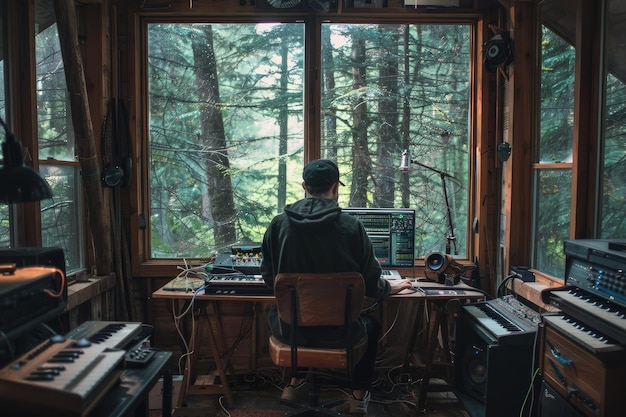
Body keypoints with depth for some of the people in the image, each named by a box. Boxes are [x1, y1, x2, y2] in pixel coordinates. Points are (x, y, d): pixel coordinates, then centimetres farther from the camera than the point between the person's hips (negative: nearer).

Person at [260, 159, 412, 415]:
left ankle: (296, 382, 41)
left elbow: (268, 278, 4)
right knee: (371, 324, 32)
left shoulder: (278, 225, -10)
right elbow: (371, 284, -5)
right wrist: (391, 287, 19)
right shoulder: (351, 226, -15)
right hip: (337, 330, -1)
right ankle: (359, 395, 34)